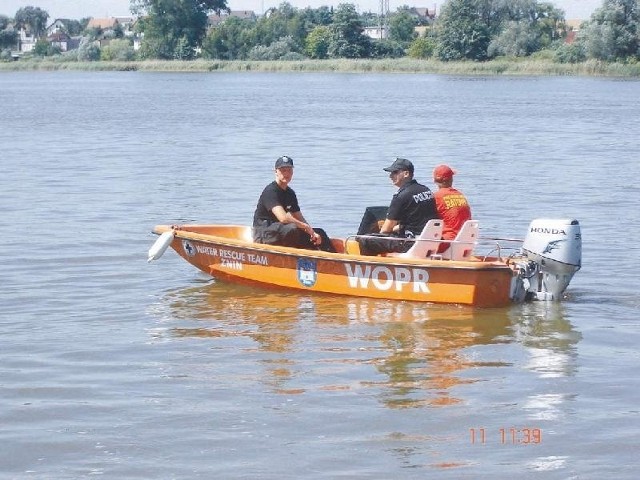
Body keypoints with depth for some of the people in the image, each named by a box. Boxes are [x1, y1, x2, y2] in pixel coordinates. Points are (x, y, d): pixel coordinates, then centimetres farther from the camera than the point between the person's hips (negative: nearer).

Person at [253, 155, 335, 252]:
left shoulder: (290, 193, 14)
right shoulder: (270, 191, -16)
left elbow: (299, 218, 13)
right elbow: (283, 218, -27)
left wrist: (312, 233, -5)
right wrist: (306, 227, -20)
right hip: (263, 233, -9)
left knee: (319, 233, 0)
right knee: (293, 229, -38)